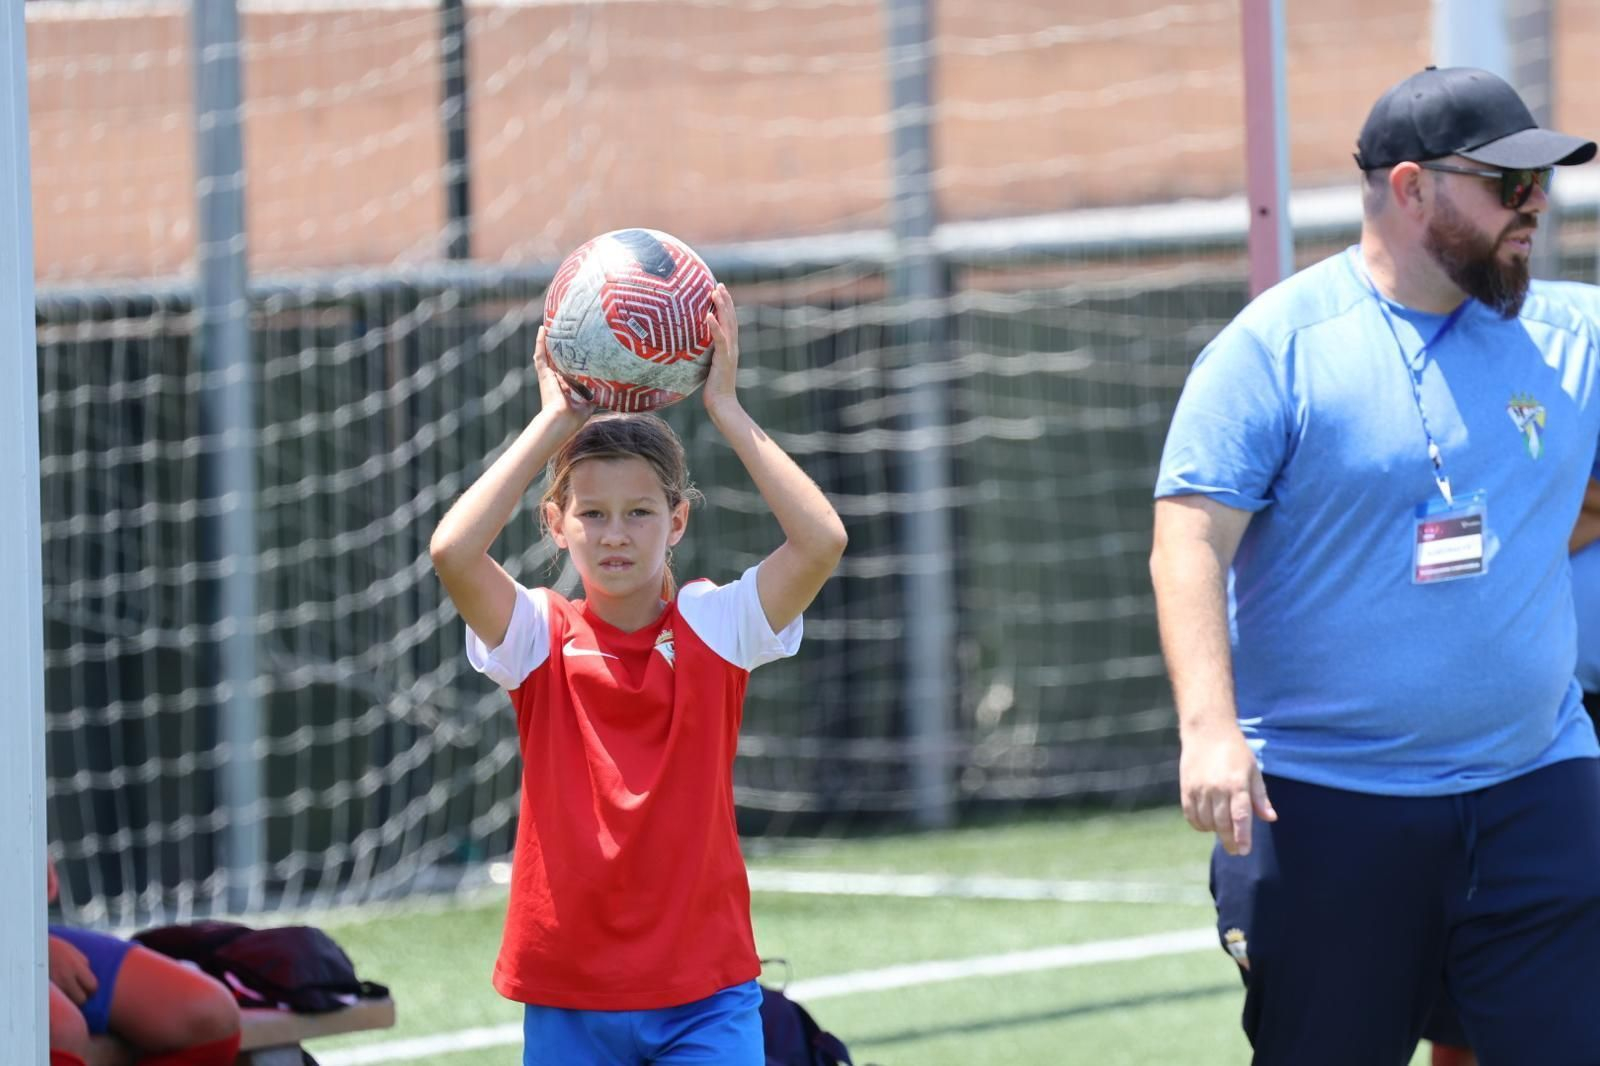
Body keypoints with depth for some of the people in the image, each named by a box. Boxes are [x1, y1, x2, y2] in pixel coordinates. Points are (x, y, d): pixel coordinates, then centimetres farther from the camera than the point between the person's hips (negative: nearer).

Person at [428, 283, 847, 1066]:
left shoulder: (714, 626, -2)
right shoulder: (540, 638, -2)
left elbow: (821, 542, -18)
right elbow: (452, 550, -21)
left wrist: (724, 408, -14)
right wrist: (554, 423, -14)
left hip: (704, 995, -1)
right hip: (568, 997, 1)